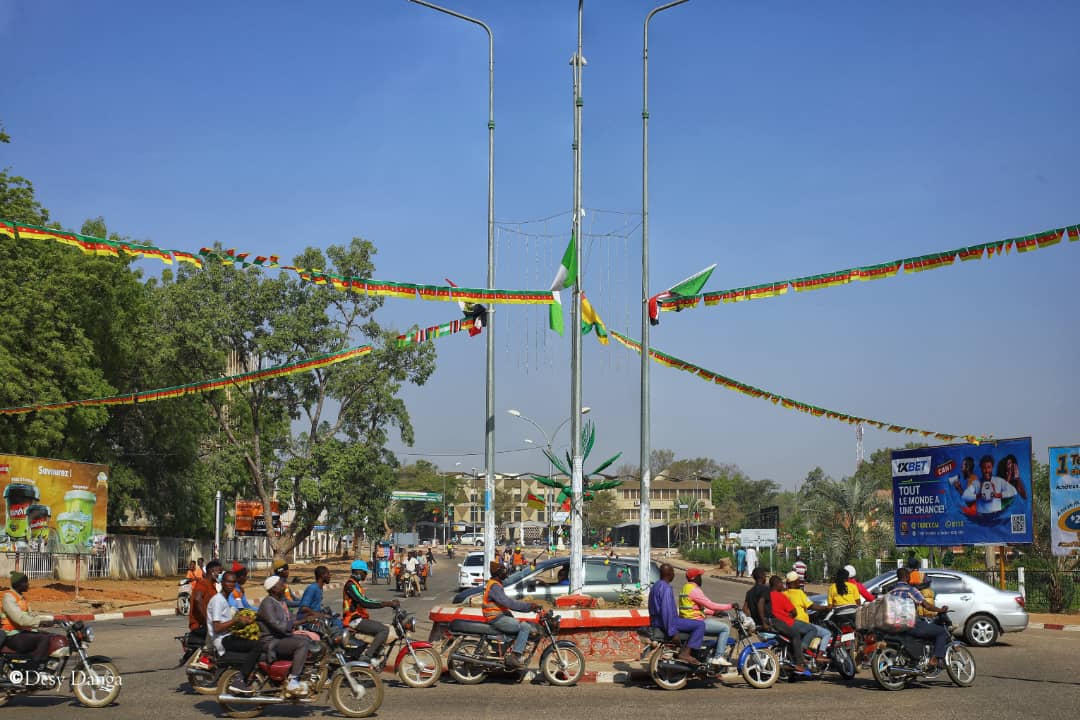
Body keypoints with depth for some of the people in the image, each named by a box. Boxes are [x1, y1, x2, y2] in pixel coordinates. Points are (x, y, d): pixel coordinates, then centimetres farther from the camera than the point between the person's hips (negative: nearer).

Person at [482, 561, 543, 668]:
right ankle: (514, 657, -24)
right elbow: (508, 603, -25)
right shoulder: (494, 586, -16)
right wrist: (528, 606, -25)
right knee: (525, 627, -20)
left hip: (500, 616, 10)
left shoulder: (496, 584, 18)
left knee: (528, 625, 12)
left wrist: (530, 607, 10)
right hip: (496, 618, -10)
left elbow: (508, 602, 19)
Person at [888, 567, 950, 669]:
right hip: (912, 625, -8)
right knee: (943, 631, -1)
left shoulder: (891, 591, 12)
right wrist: (940, 610, -2)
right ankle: (936, 659, -11)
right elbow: (926, 605, -15)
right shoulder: (910, 590, -9)